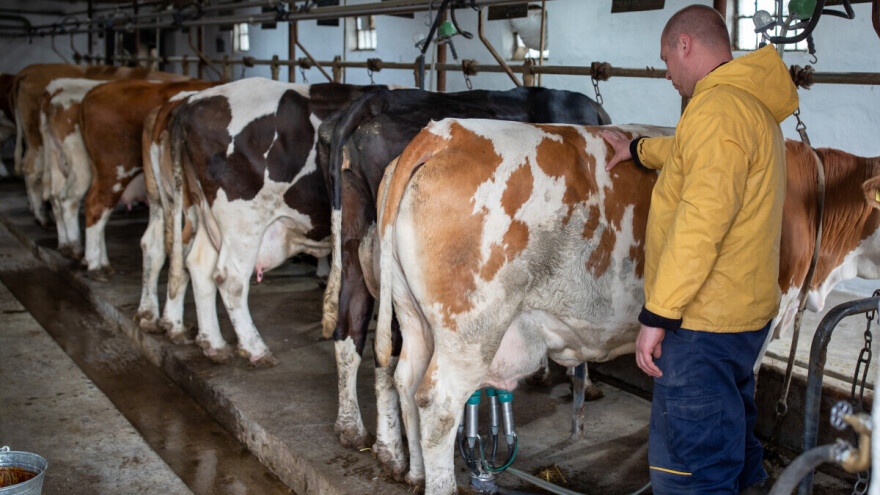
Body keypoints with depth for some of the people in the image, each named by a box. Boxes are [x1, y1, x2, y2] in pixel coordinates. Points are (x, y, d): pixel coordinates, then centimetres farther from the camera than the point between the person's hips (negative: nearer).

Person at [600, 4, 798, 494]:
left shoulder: (717, 109, -19)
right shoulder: (753, 105, 14)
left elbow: (700, 224, -26)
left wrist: (657, 314, -23)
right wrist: (637, 150, 47)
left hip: (704, 322, -10)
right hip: (747, 311, 10)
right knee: (732, 444, 25)